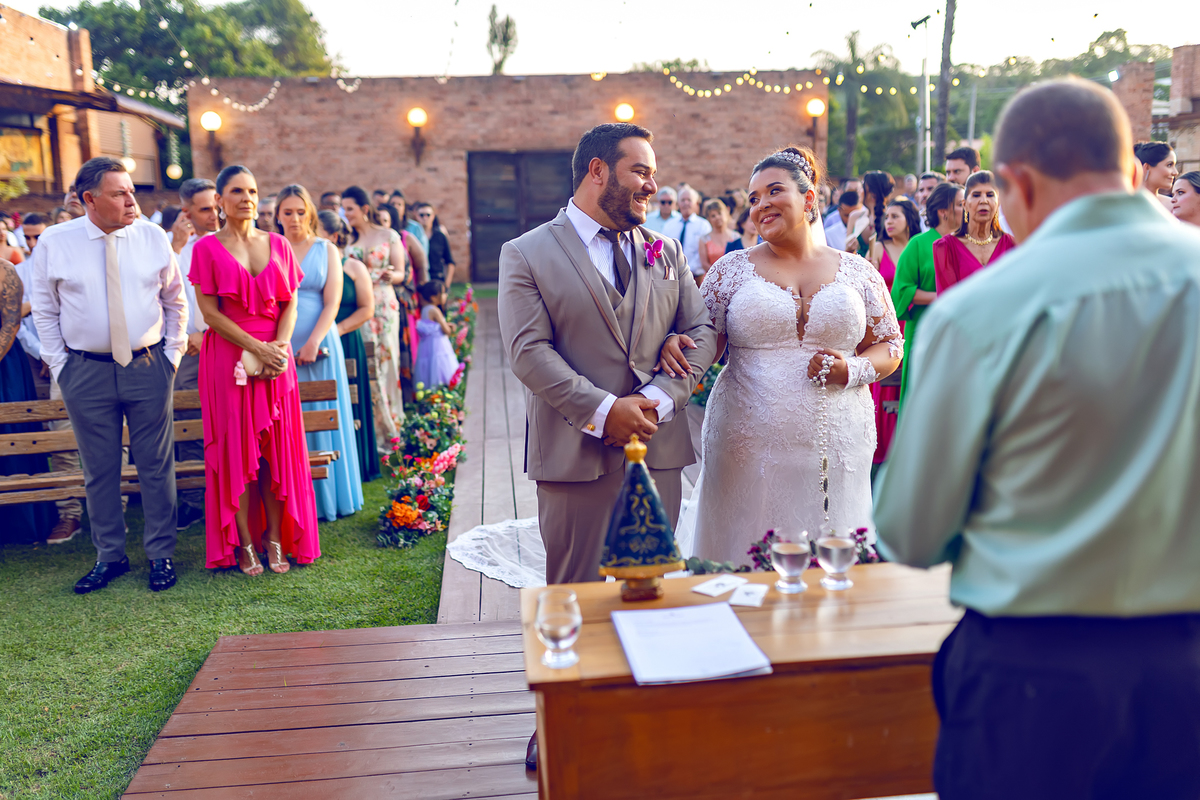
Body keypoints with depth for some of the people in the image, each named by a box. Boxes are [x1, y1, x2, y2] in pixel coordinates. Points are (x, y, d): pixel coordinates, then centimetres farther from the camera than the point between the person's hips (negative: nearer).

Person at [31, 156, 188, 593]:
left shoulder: (153, 237, 1)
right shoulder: (54, 242, -1)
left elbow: (176, 301, 10)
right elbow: (45, 310, 7)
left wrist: (172, 355, 4)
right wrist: (59, 365, 3)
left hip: (148, 368, 0)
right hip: (86, 372, 0)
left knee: (156, 465, 6)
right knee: (99, 470, 9)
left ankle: (161, 555, 18)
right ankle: (109, 556, 24)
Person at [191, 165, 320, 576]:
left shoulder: (278, 245, 10)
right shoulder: (207, 249, 1)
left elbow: (291, 304, 7)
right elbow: (210, 312, -5)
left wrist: (279, 348, -9)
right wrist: (256, 348, -13)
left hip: (276, 357, 3)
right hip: (228, 357, -3)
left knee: (277, 449, 2)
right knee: (236, 449, 0)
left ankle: (276, 540, 11)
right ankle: (245, 545, 9)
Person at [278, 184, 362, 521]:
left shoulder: (327, 251, 8)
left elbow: (332, 303, -1)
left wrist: (312, 343, -13)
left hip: (319, 347, 0)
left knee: (322, 421, 3)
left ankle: (327, 499, 13)